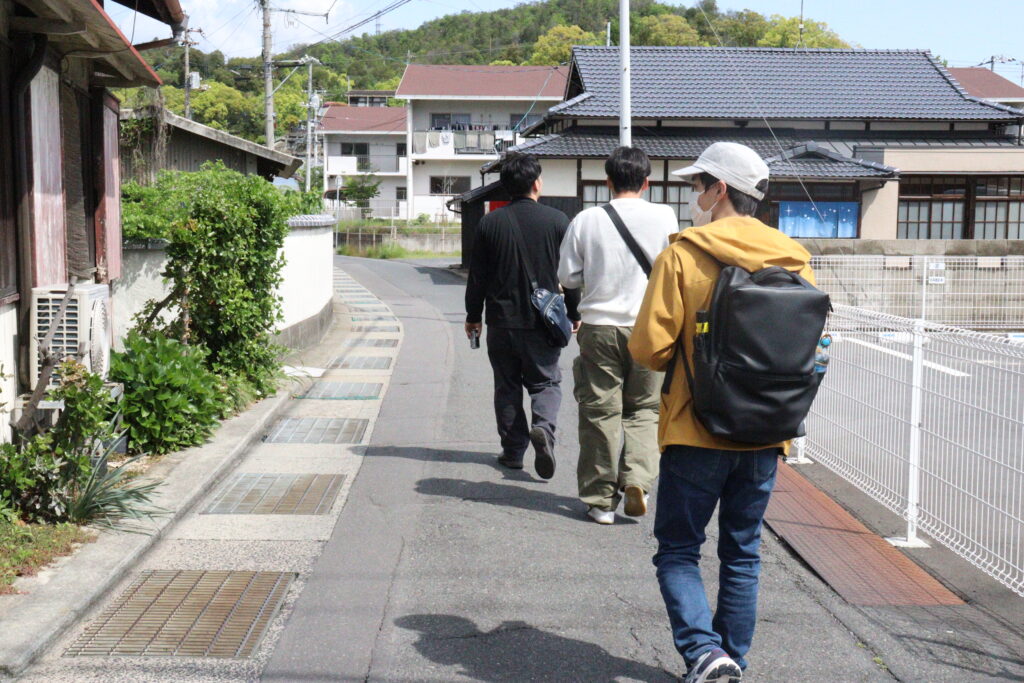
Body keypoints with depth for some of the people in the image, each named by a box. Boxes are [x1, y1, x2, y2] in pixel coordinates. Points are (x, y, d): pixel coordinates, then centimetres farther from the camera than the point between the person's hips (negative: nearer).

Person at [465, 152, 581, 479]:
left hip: (501, 320, 1)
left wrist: (473, 316, 14)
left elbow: (477, 275, 3)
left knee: (507, 385, 12)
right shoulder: (557, 220, -4)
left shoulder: (490, 223, -1)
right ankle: (543, 427, -19)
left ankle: (513, 450, 12)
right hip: (543, 320, -1)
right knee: (546, 382, 8)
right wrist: (574, 314, 12)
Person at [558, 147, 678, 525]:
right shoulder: (664, 216, -2)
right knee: (644, 409, 12)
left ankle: (601, 499, 10)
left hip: (599, 327, 0)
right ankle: (637, 479, -7)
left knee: (600, 411, 6)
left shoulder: (586, 220, -1)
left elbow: (567, 276, 4)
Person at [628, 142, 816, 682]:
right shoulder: (794, 259, 2)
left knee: (678, 550, 7)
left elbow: (648, 347, -13)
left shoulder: (684, 254, -11)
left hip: (697, 430, -4)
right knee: (742, 553, 16)